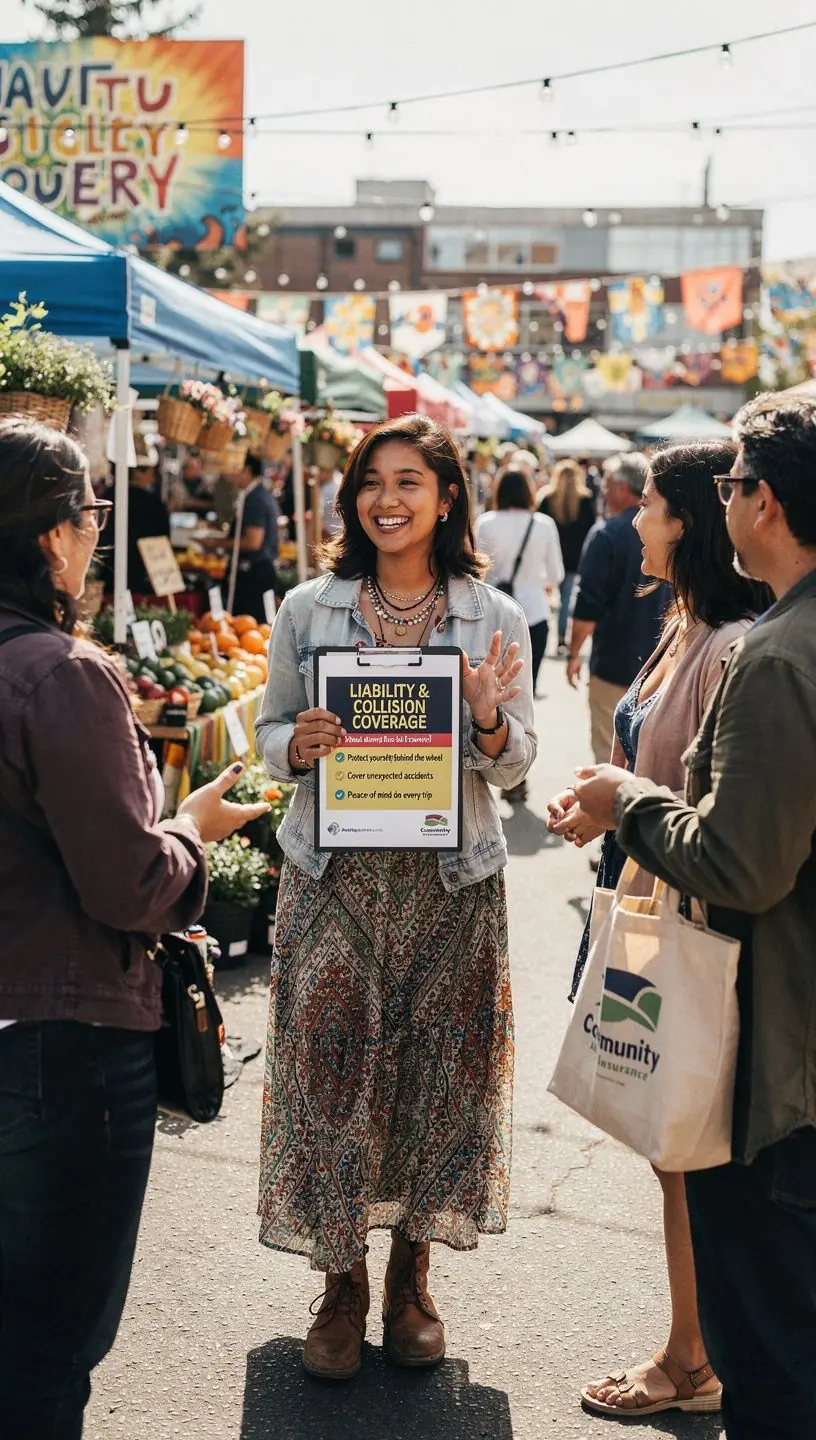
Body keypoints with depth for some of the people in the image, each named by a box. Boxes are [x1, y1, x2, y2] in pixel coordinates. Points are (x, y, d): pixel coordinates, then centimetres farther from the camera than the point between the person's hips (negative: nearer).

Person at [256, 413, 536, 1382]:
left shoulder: (495, 617, 2)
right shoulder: (306, 608, 2)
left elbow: (516, 766, 4)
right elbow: (269, 735, 7)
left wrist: (490, 720, -17)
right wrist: (297, 744, -15)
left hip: (451, 881, 0)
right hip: (335, 877, 0)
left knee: (438, 1070, 7)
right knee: (330, 1066, 1)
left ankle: (411, 1281, 26)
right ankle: (342, 1286, 19)